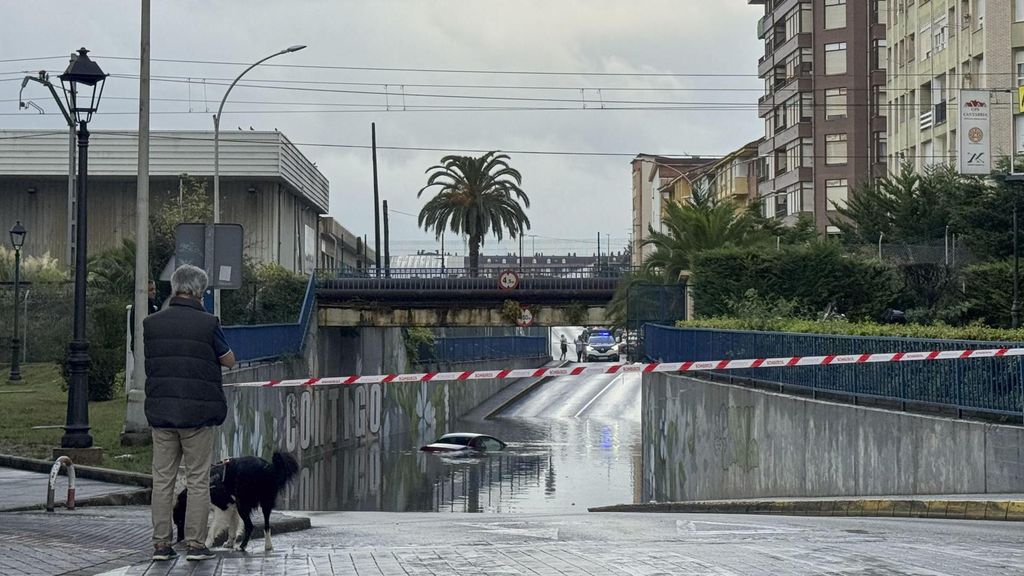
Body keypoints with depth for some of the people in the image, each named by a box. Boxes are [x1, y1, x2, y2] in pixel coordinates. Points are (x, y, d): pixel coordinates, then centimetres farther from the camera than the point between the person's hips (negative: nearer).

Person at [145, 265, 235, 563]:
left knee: (162, 479, 8)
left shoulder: (152, 323, 2)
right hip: (198, 413, -3)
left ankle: (161, 542, 8)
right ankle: (195, 543, 2)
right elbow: (229, 360, 2)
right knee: (198, 480, 3)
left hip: (160, 411, 4)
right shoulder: (207, 324, -9)